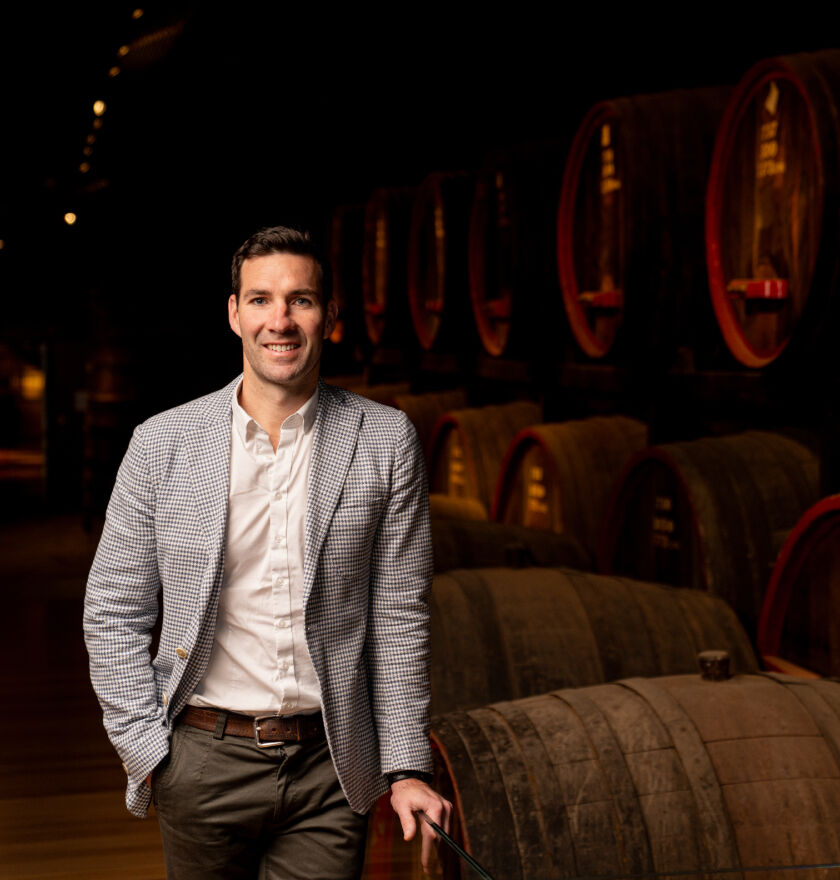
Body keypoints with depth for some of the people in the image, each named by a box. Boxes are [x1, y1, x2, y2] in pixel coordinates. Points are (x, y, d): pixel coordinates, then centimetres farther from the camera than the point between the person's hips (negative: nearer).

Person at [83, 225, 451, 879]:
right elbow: (114, 613, 4)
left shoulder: (386, 442, -1)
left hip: (330, 772, 0)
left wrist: (406, 766, -1)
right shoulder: (162, 444, -1)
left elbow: (399, 614, 1)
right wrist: (146, 751, -4)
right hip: (203, 762, 1)